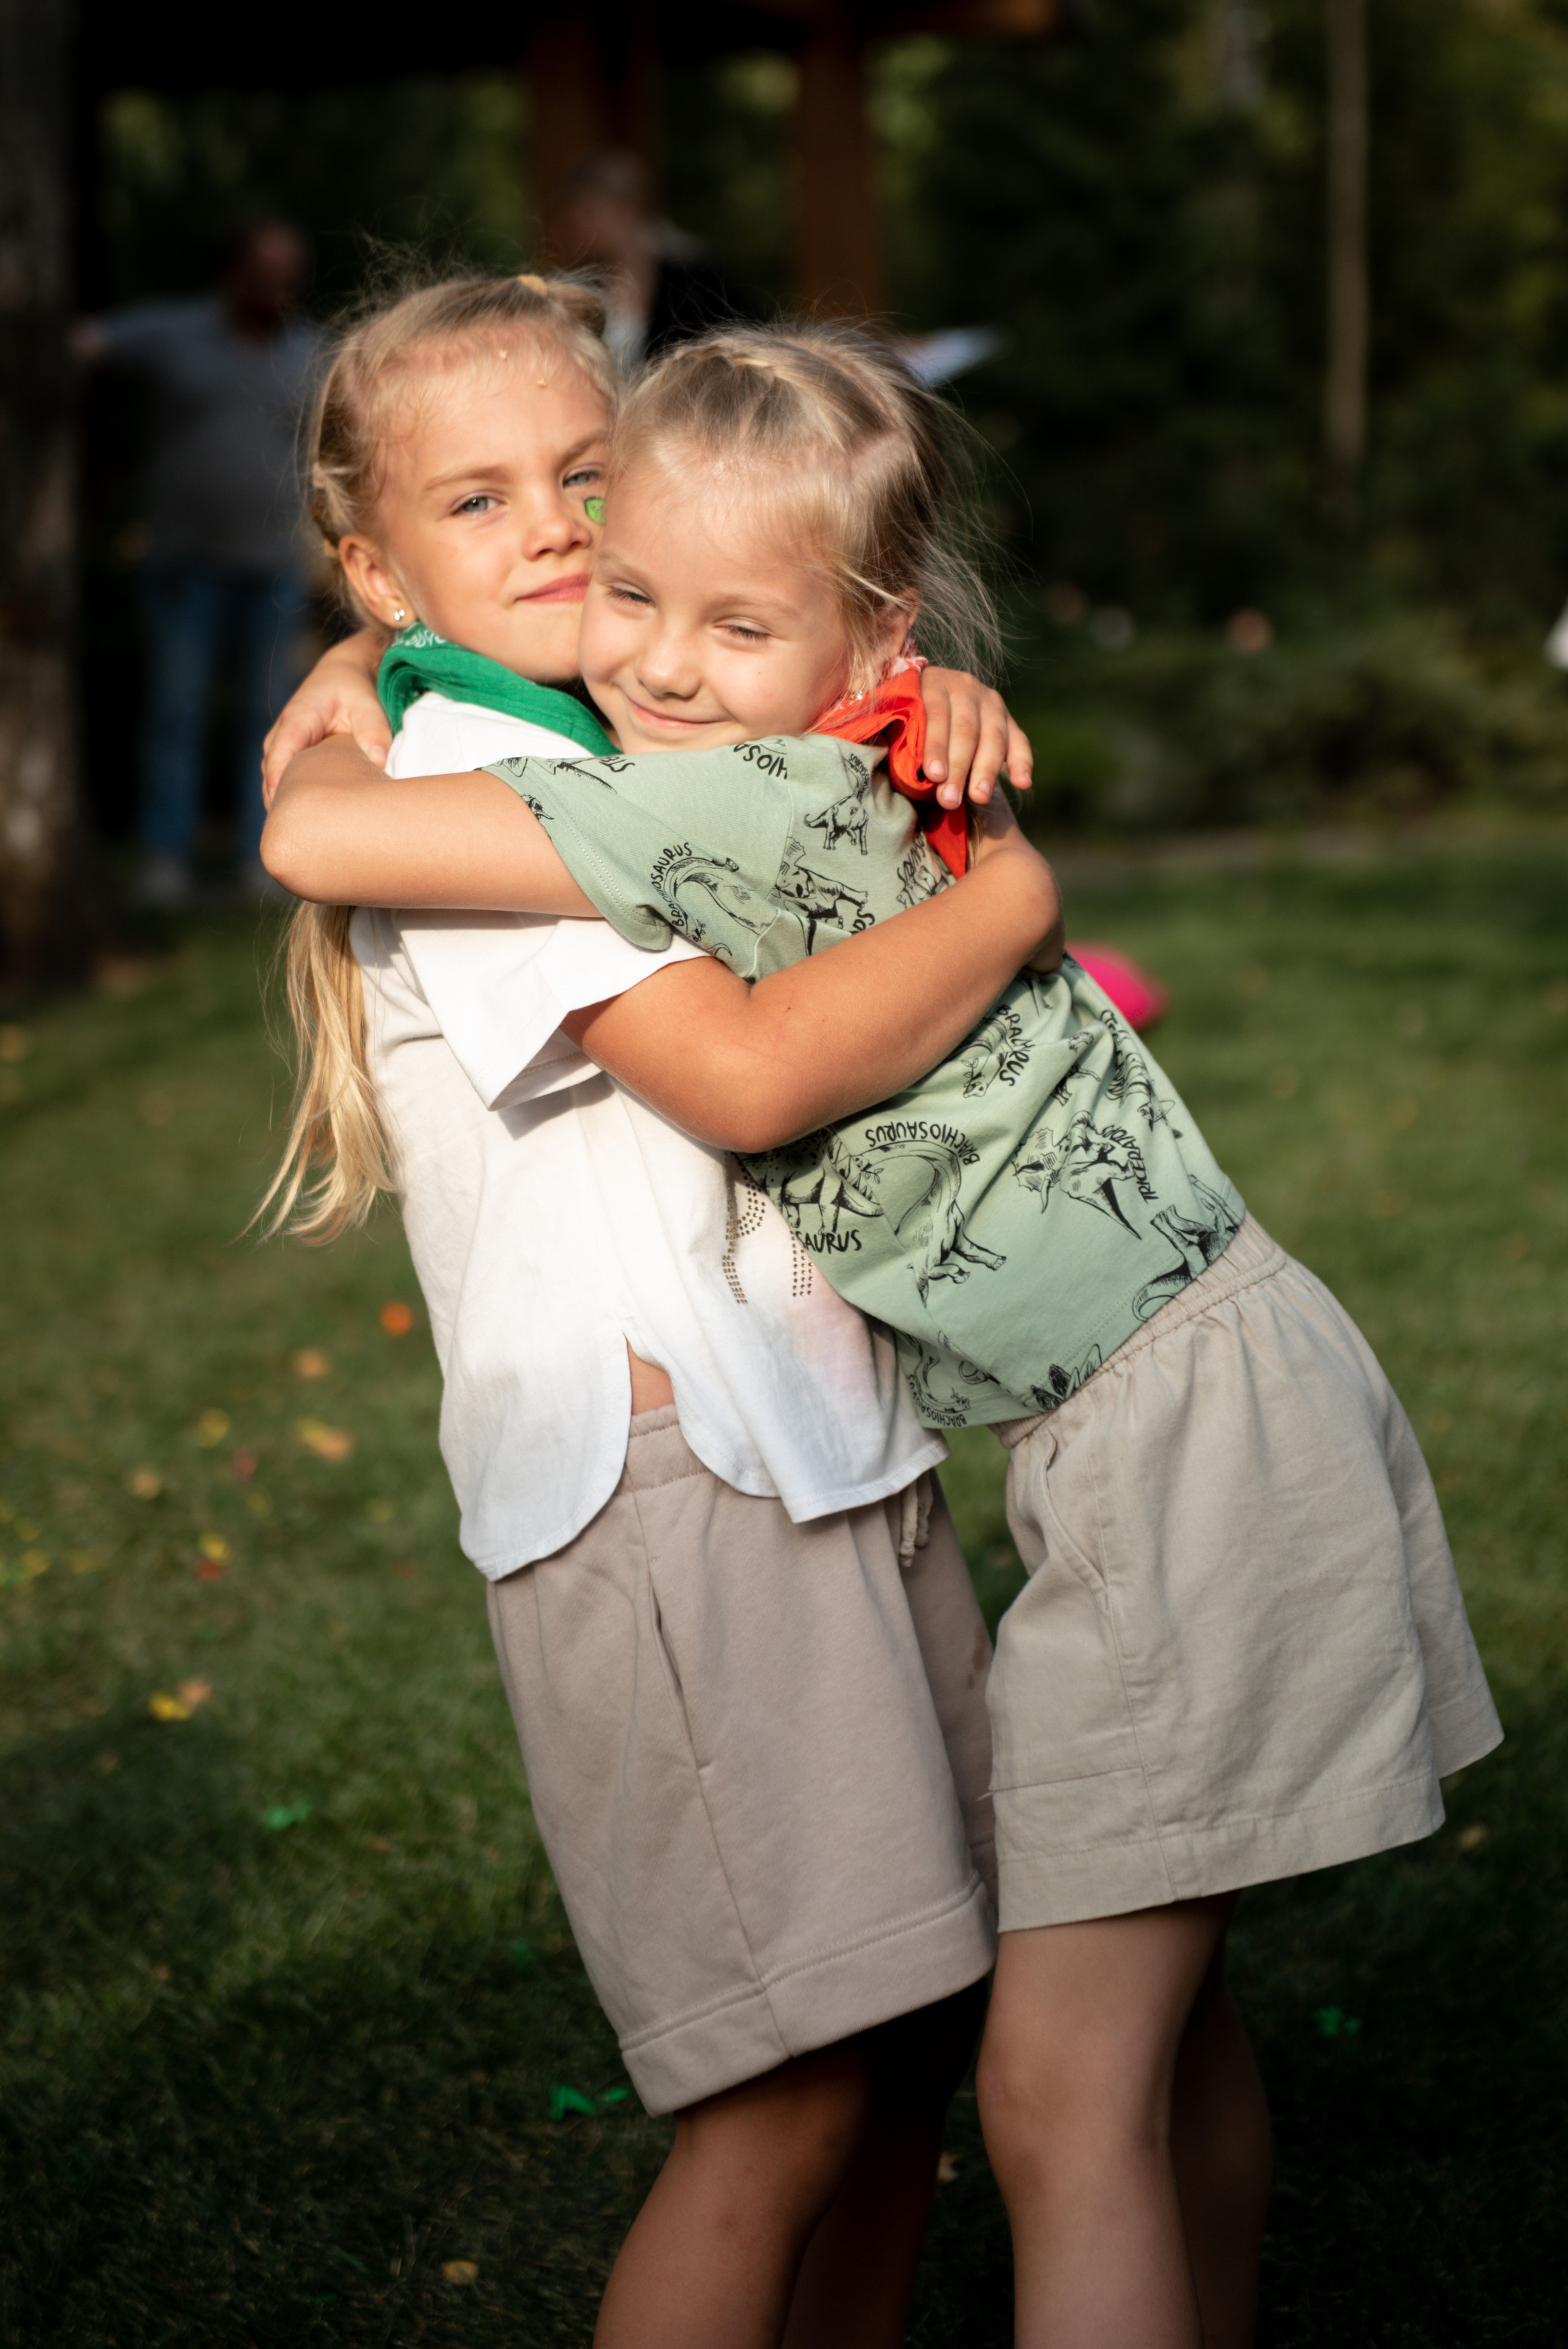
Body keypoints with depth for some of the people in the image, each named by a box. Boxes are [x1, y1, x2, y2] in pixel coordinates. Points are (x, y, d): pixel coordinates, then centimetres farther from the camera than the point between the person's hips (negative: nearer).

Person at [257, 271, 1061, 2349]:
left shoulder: (652, 734, 16)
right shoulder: (456, 794, -10)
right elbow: (753, 1063, -22)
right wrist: (1014, 900, -11)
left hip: (833, 1449, 9)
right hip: (664, 1471, -8)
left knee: (916, 2031, 10)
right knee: (794, 2095, -10)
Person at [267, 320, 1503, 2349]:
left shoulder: (753, 805, -21)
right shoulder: (844, 782, 7)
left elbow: (322, 838, -24)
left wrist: (324, 758, 0)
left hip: (1182, 1434, -10)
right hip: (1198, 1393, 10)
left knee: (1061, 2099, -9)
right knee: (1162, 2015, 22)